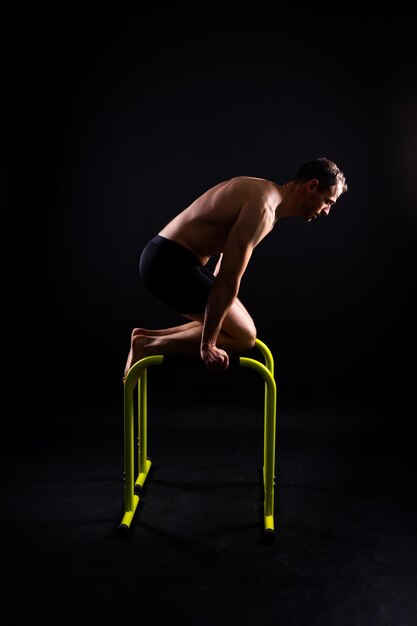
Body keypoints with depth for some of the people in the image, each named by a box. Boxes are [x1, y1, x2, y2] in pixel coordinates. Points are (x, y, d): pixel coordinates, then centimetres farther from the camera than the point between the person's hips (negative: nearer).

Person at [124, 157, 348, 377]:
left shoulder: (265, 192, 13)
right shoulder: (264, 207, -19)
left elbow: (227, 260, 23)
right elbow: (227, 281, -22)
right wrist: (207, 345, -17)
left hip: (164, 257, 10)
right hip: (171, 262, -10)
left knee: (229, 323, 16)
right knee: (243, 335, -4)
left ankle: (148, 336, 13)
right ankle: (149, 346, -5)